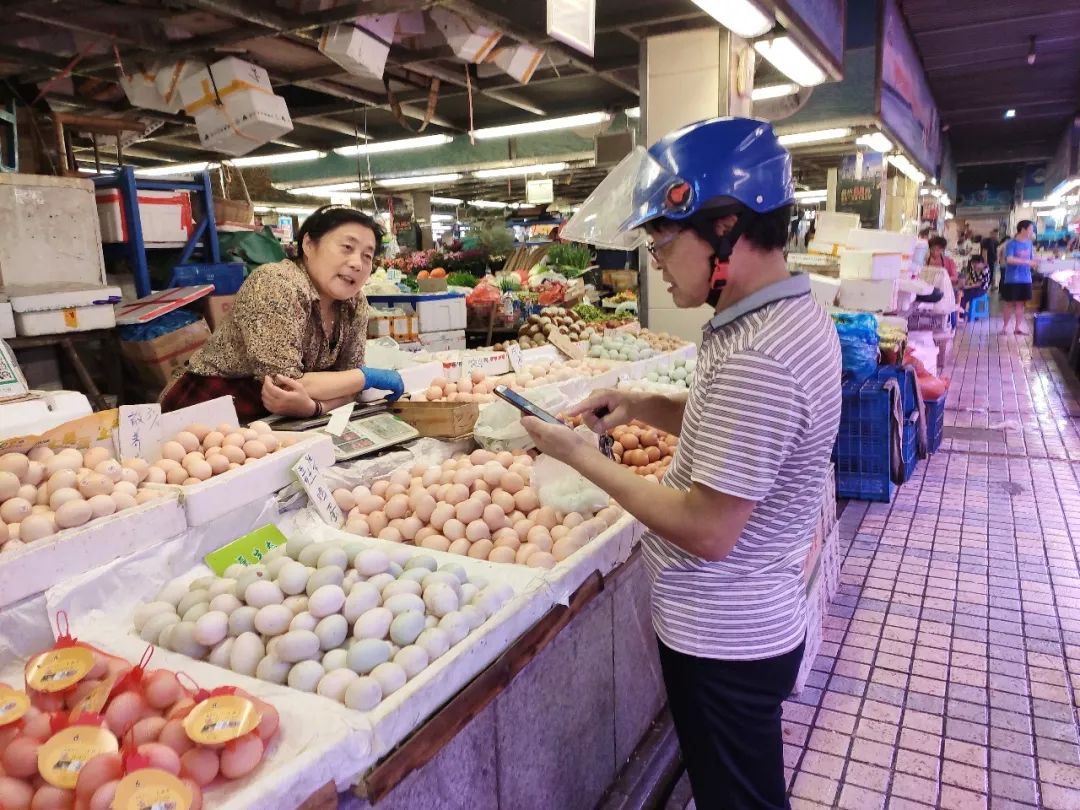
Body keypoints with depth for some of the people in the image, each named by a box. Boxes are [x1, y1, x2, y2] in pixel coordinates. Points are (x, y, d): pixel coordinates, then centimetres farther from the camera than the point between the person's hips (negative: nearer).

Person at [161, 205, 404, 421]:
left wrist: (312, 405, -26)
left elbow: (346, 382, -5)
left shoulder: (354, 303, -3)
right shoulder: (278, 285, -22)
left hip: (275, 418, 7)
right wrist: (368, 376, -20)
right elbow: (283, 384, -26)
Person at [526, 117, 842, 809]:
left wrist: (585, 458, -18)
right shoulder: (794, 312, 2)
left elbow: (708, 533, -27)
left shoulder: (755, 359, -31)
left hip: (723, 640, -9)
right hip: (756, 620, 9)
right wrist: (646, 407, 1)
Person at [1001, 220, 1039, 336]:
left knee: (1021, 303, 10)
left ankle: (1018, 327, 16)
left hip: (1025, 279, 5)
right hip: (1012, 279, -5)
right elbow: (1009, 260, -25)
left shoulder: (1029, 243, 8)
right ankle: (1005, 326, 14)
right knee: (1009, 304, 3)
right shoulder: (1012, 243, -11)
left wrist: (1035, 263, -6)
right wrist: (1027, 262, -28)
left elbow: (1031, 259, 16)